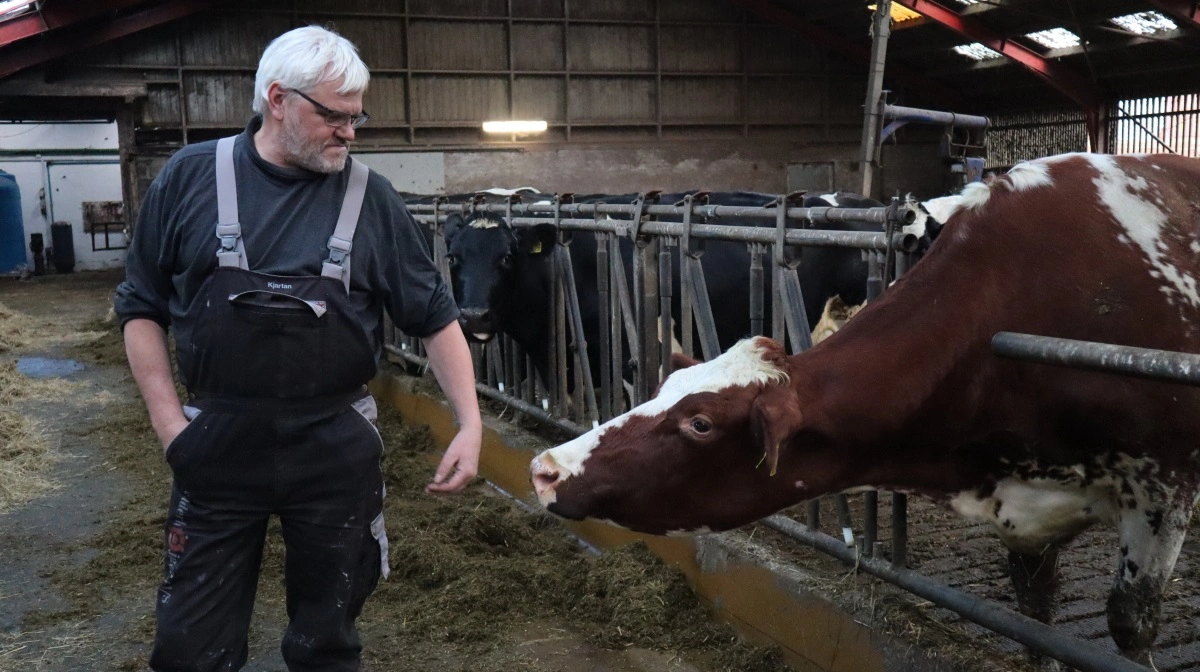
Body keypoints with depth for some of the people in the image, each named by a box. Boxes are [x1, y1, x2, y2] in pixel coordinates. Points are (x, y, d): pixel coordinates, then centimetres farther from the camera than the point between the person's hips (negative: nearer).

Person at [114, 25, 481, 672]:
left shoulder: (370, 197, 0)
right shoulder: (189, 178, -1)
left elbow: (435, 315, 3)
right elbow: (142, 307, 5)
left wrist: (470, 423, -6)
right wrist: (169, 421, -4)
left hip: (336, 449, 1)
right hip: (217, 447, 0)